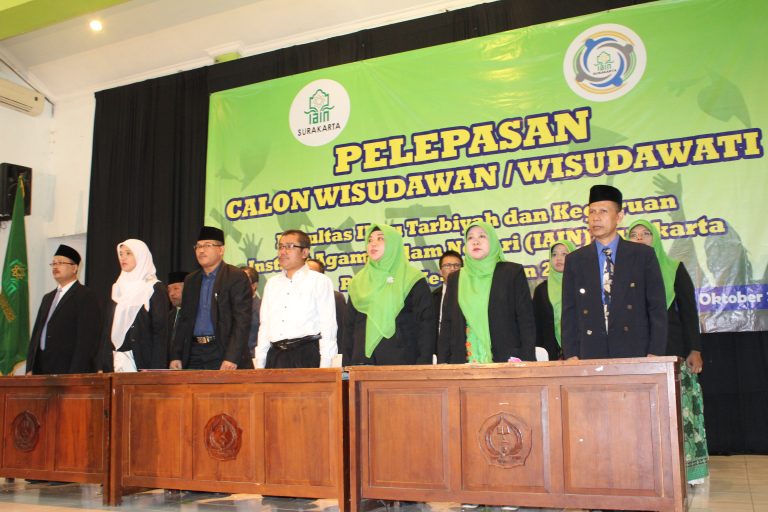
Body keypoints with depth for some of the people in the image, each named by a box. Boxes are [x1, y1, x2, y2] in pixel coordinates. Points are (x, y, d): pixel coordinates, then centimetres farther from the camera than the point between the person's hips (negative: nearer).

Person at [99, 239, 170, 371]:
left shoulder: (156, 289, -3)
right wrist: (103, 366, 8)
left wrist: (154, 370, -17)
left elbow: (161, 331, -9)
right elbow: (108, 329, 15)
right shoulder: (118, 288, 16)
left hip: (142, 361, -5)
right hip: (116, 361, 5)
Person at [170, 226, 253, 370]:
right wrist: (175, 356, 8)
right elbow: (184, 321, 17)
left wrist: (232, 358, -20)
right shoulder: (190, 280, 15)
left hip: (223, 352, -5)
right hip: (194, 354, 5)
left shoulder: (236, 277, -5)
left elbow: (242, 321, -12)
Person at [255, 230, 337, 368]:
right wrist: (259, 365, 12)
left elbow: (328, 326, -4)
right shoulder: (271, 283, 17)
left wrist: (325, 367, -10)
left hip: (307, 356, -4)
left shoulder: (320, 281, 2)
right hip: (275, 356, 5)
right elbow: (264, 325, 17)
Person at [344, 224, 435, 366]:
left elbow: (426, 323, -3)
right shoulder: (358, 282, 15)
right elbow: (349, 326, 15)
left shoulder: (413, 280, 2)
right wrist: (346, 364, 8)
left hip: (402, 360, -3)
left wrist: (423, 365, -11)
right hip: (363, 361, 3)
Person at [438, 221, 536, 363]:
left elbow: (526, 320, 0)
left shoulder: (512, 272, 4)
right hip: (464, 362, 2)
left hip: (506, 362, -2)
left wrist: (527, 364, -8)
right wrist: (442, 364, 3)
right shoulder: (455, 279, 13)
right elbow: (446, 324, 11)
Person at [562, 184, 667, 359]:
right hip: (591, 355, 1)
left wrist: (655, 354, -6)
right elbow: (569, 312, 8)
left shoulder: (643, 255, 6)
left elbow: (657, 308, 3)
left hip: (635, 352, -1)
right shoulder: (574, 260, 10)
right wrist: (571, 355, -2)